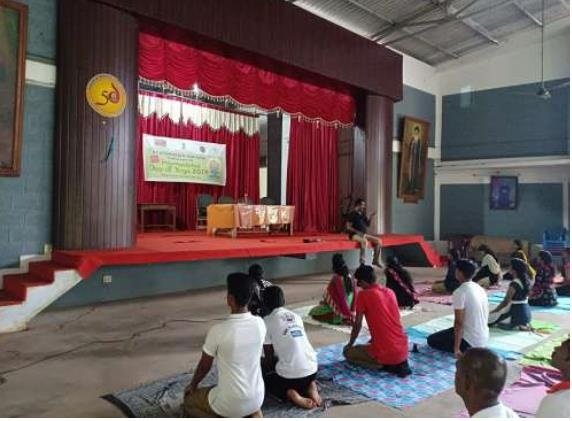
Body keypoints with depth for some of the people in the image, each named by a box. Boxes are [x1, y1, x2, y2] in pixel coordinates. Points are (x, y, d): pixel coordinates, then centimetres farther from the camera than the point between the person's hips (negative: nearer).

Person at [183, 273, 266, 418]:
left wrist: (192, 385, 18)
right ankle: (252, 415, 10)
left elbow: (204, 366, -4)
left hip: (229, 404, -4)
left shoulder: (218, 330, -22)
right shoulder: (260, 324, -8)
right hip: (256, 399, 4)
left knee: (189, 400, 24)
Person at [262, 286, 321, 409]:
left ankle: (290, 394, -1)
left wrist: (273, 369, 25)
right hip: (312, 369, 5)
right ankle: (310, 386, 8)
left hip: (290, 375, -5)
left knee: (267, 380, 26)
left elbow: (268, 357, 4)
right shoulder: (296, 316, 12)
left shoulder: (267, 322, -3)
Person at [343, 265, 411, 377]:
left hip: (385, 354, -7)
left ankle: (384, 365, -2)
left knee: (348, 352, 15)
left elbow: (357, 325, -1)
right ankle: (400, 363, 11)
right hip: (403, 350, 7)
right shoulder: (390, 292, 11)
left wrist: (350, 344, 16)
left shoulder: (363, 295, -8)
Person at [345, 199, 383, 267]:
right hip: (355, 235, -8)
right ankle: (362, 263, -33)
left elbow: (367, 225, 19)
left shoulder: (363, 214, 14)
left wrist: (370, 217, 3)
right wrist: (358, 232, -21)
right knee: (365, 241, -37)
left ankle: (376, 260, 4)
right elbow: (348, 227, -14)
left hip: (364, 234, 8)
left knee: (378, 241, -5)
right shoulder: (352, 214, -8)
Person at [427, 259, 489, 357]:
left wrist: (456, 349, -18)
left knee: (431, 339, 7)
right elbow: (484, 317, 14)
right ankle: (470, 349, 14)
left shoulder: (460, 292, -21)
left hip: (471, 341, -9)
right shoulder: (480, 289, 4)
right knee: (452, 330, 33)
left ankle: (466, 350, -4)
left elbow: (459, 322, -23)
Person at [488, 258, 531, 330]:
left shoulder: (514, 283, -21)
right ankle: (524, 325, 9)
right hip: (526, 312, 9)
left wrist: (493, 312, -7)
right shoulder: (526, 280, 4)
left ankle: (519, 326, -6)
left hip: (517, 314, -9)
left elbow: (505, 302, -18)